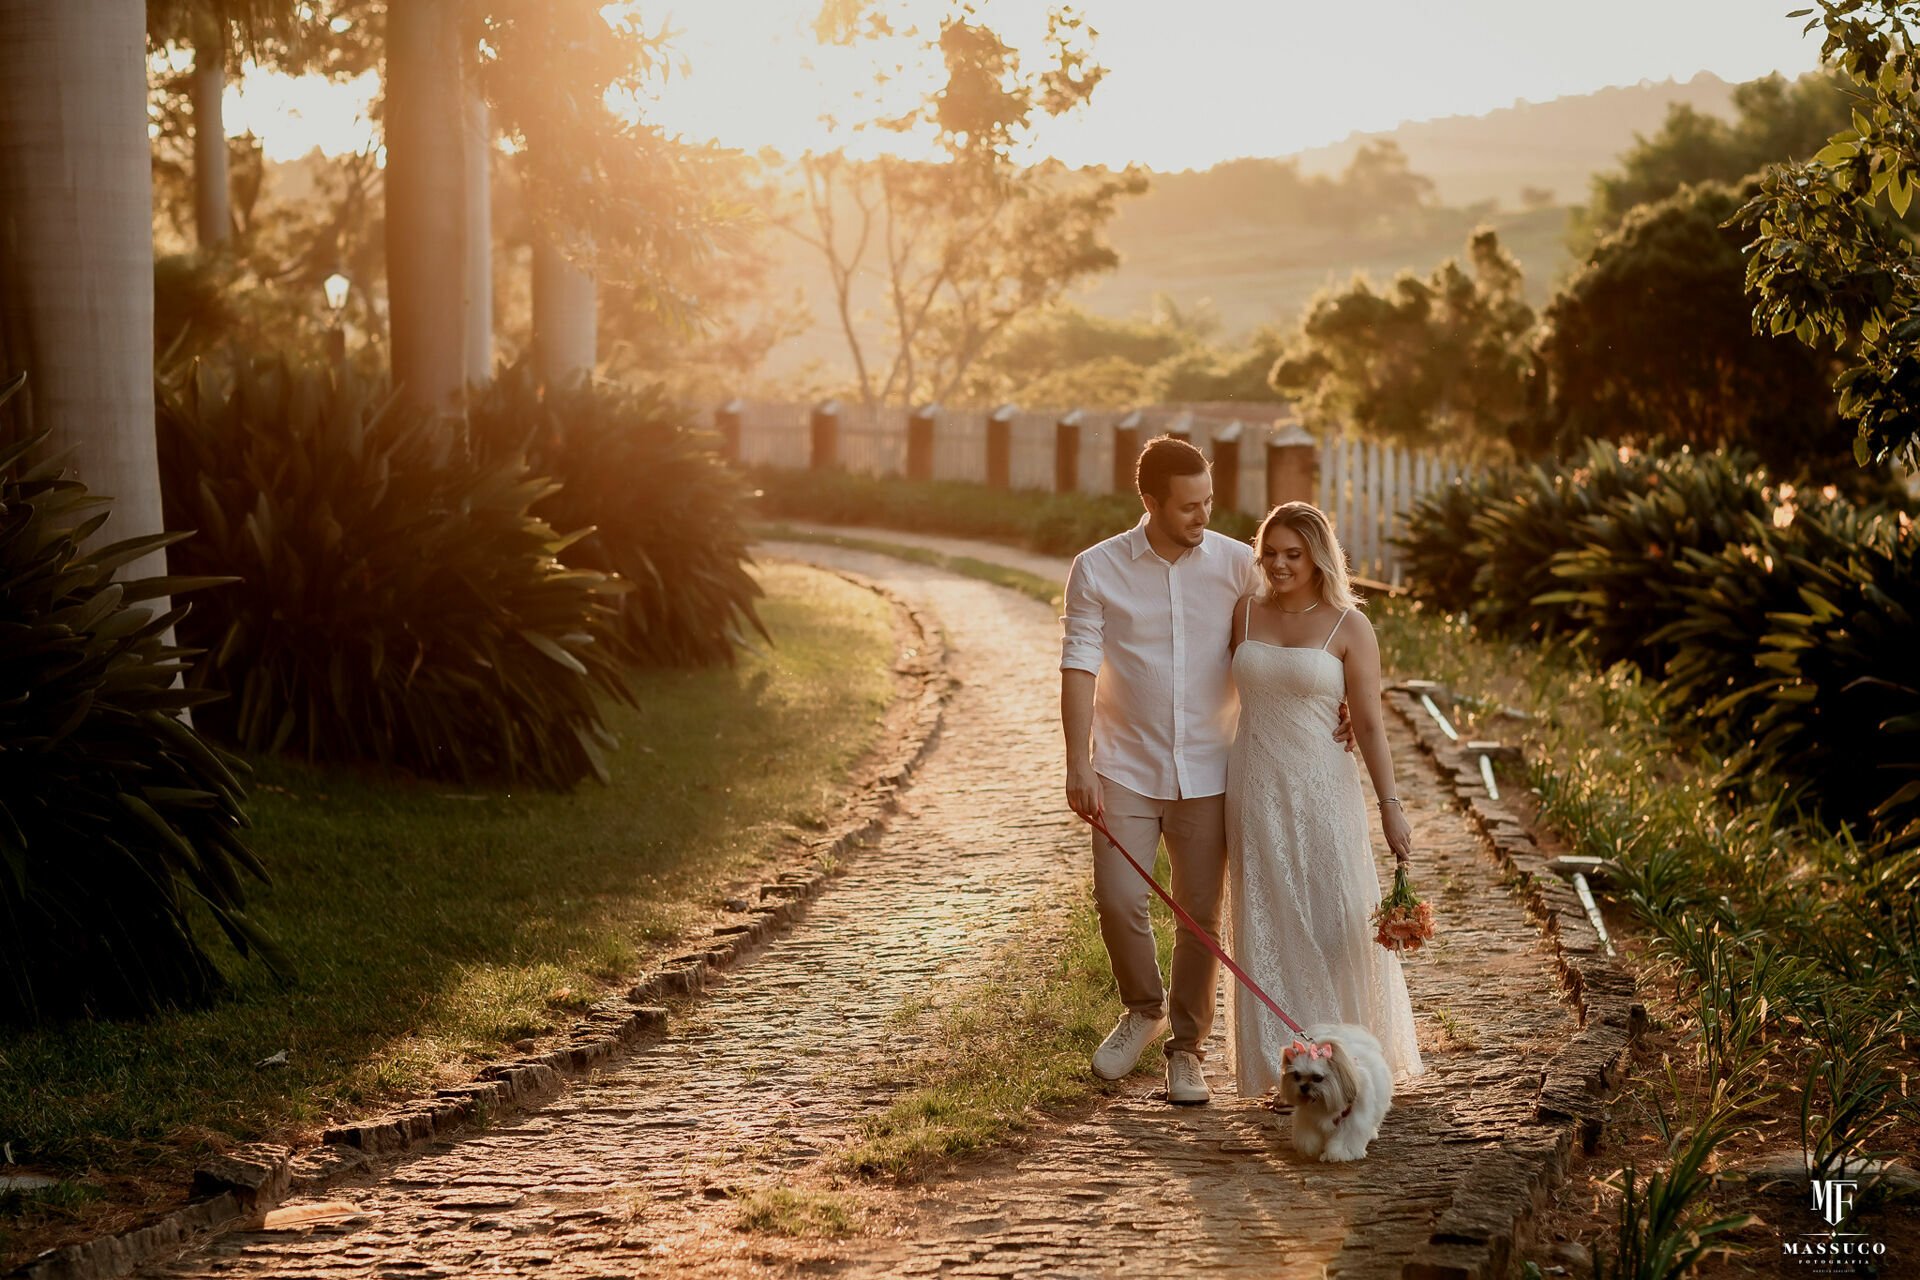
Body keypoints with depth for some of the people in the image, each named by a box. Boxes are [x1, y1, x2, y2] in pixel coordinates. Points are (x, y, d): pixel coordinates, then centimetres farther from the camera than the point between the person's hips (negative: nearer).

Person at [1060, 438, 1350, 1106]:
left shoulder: (1238, 564, -1)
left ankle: (1186, 1049, 19)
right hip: (1127, 769, -1)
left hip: (1208, 771, 1)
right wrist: (1078, 765, -12)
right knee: (1118, 900, -9)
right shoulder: (1097, 570, -3)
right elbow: (1079, 668, -5)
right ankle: (1144, 1009, 20)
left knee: (1201, 914, 3)